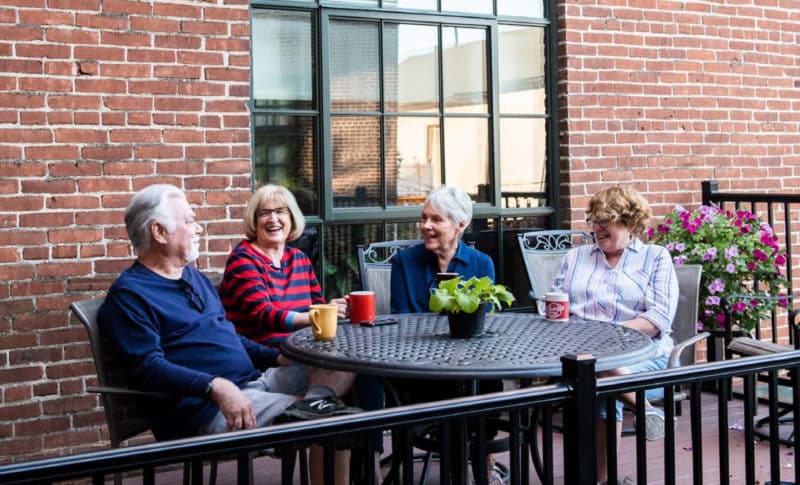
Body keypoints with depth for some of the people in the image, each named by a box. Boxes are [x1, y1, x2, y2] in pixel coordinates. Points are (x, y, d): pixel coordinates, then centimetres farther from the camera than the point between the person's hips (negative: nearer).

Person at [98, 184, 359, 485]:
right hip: (204, 407, -9)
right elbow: (148, 367, -18)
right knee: (332, 424, -24)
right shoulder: (129, 294, -5)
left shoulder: (193, 276, 23)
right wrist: (215, 387, -30)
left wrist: (276, 357, 13)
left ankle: (315, 403, -23)